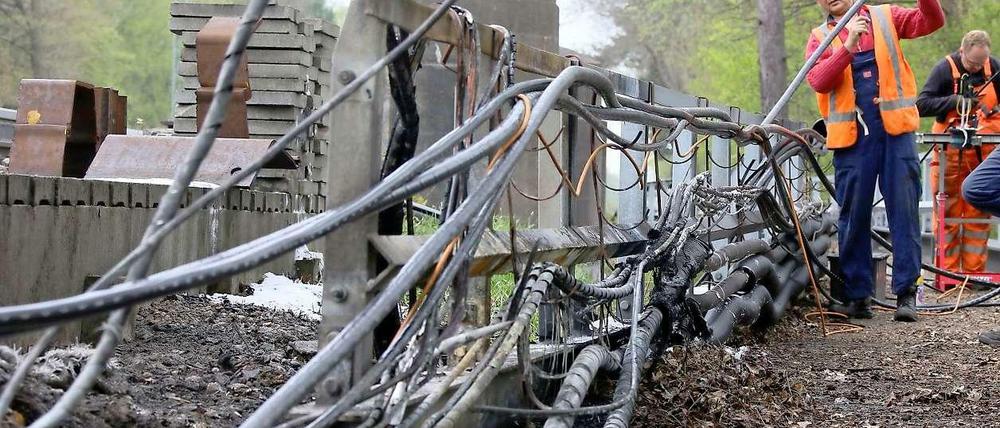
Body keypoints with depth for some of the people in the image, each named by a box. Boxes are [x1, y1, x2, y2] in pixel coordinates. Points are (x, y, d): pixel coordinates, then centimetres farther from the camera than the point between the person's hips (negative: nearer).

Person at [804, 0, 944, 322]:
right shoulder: (820, 38, 10)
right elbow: (818, 81, -7)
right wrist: (848, 46, -19)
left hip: (895, 129, 0)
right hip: (851, 136, 0)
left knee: (904, 210, -2)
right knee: (853, 216, 3)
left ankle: (906, 292, 2)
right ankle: (857, 296, 10)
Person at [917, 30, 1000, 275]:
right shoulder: (945, 69, -8)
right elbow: (922, 104, -15)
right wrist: (954, 101, -26)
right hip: (951, 153, -3)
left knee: (979, 216, 5)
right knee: (948, 215, -2)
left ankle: (974, 273, 10)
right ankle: (947, 274, 2)